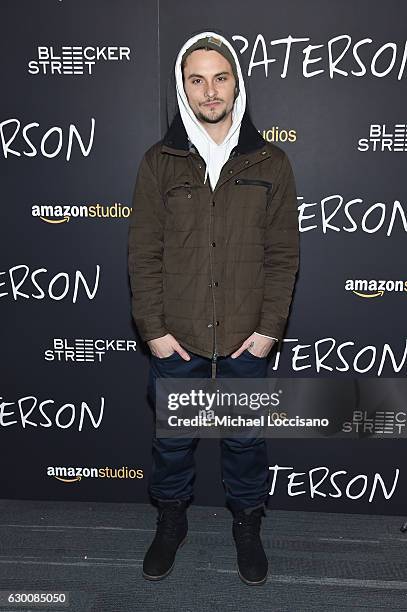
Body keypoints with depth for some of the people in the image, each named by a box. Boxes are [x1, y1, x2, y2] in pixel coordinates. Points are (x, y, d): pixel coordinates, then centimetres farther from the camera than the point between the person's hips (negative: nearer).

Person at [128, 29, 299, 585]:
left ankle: (247, 524, 41)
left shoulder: (271, 163, 1)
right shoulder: (159, 162, 0)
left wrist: (269, 328, -6)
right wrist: (153, 329, -6)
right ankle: (171, 521, 41)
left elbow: (283, 254, 0)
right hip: (175, 340, 0)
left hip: (246, 340, 0)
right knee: (171, 439, 16)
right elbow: (143, 253, -2)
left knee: (247, 439, 15)